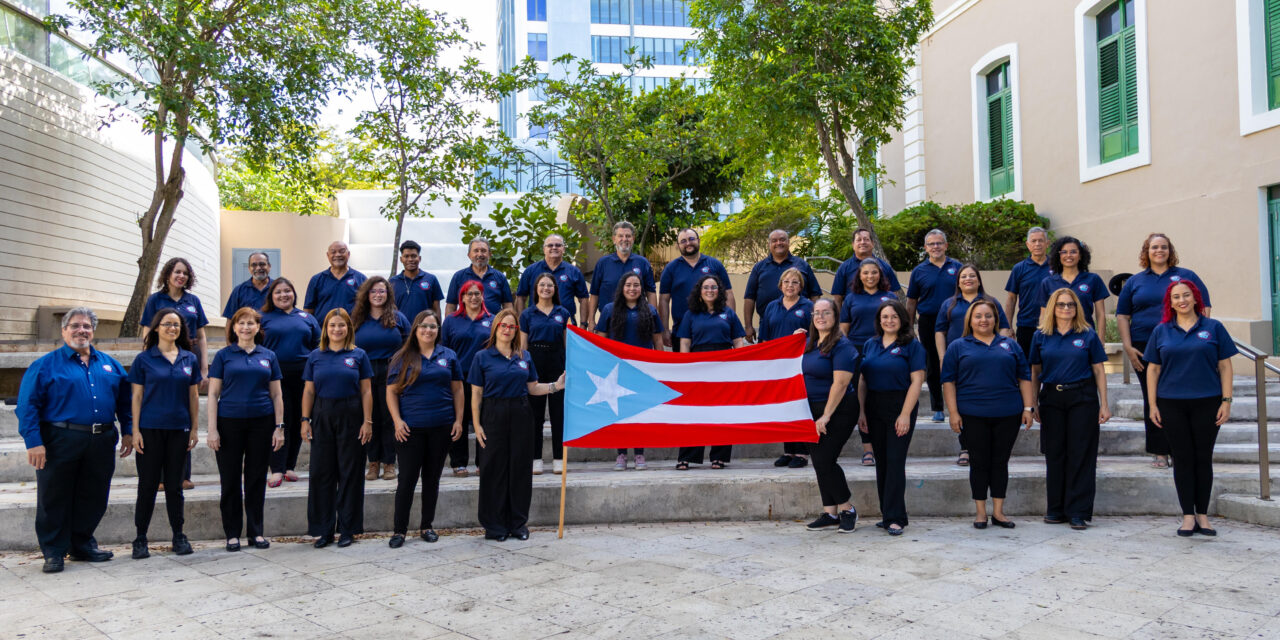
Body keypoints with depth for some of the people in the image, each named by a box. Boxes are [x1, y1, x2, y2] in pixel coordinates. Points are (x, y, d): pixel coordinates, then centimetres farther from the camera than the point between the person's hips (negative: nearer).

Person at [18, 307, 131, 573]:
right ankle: (53, 552, 16)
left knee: (93, 498, 11)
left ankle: (82, 544, 26)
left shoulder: (110, 364, 14)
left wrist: (127, 432, 9)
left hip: (101, 442, 4)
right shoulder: (46, 365, 1)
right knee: (54, 499, 4)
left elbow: (124, 401, 17)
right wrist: (33, 442, -14)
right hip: (60, 442, -4)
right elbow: (27, 405, -5)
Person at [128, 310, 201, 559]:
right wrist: (135, 430, -6)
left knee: (174, 484, 9)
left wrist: (195, 429, 6)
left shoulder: (189, 359, 7)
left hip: (179, 429, 2)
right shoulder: (144, 359, 0)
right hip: (150, 429, -2)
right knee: (148, 484, 2)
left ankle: (178, 536, 18)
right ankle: (141, 538, 13)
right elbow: (137, 396, 0)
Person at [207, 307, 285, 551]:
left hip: (261, 423, 1)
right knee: (230, 480, 4)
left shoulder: (268, 356, 8)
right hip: (230, 423, -1)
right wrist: (212, 429, -7)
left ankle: (256, 531, 16)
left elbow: (276, 395, 9)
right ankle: (232, 533, 15)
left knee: (257, 478, 7)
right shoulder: (224, 355, 3)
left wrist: (279, 427, 2)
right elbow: (213, 394, 0)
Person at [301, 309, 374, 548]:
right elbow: (309, 391, 8)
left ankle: (347, 529, 13)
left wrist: (367, 421, -5)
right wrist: (305, 420, 0)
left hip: (350, 417, -2)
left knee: (350, 472, 3)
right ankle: (323, 530, 14)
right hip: (322, 418, 2)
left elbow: (366, 391, 1)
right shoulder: (316, 356, 8)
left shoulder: (358, 355, 2)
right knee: (321, 472, 4)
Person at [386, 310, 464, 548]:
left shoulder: (449, 356, 8)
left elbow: (457, 389, 10)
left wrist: (458, 420, 3)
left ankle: (427, 526, 21)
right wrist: (397, 421, -9)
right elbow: (391, 392, 1)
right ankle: (399, 529, 8)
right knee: (407, 478, -1)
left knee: (432, 477, 10)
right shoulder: (402, 358, 2)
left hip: (441, 427, 2)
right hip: (410, 428, -2)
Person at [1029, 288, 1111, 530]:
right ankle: (1056, 510, 16)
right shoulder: (1041, 336, 6)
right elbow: (1035, 372, 9)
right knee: (1054, 454, 6)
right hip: (1051, 399, 2)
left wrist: (1104, 405, -1)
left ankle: (1079, 512, 5)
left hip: (1083, 399, -2)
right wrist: (1033, 404, 4)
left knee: (1081, 455, -1)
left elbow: (1099, 370, 3)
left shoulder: (1088, 335, 2)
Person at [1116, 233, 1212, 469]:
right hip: (1145, 349, 1)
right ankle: (1160, 452, 11)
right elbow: (1122, 316, 10)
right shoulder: (1134, 281, 12)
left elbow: (1204, 309, 7)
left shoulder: (1187, 276, 9)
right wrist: (1128, 348, -1)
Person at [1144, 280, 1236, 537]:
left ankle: (1202, 515, 15)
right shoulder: (1161, 331, 6)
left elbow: (1225, 366, 3)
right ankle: (1188, 516, 11)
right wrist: (1153, 405, 2)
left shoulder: (1213, 328, 3)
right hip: (1172, 404, 1)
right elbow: (1153, 369, 7)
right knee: (1183, 459, 5)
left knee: (1203, 458, 5)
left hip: (1207, 402, -1)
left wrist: (1226, 401, -3)